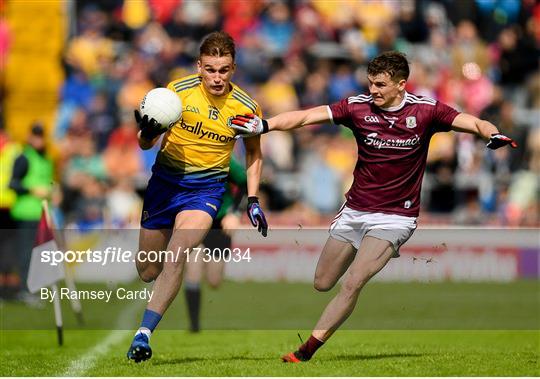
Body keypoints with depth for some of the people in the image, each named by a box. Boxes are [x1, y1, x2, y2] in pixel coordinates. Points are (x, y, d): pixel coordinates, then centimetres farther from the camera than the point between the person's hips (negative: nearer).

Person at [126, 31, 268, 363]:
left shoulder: (246, 106, -7)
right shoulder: (178, 90, -10)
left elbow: (254, 154, 11)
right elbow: (145, 145, -4)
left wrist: (253, 201, 3)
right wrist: (148, 134, -27)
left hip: (207, 186, -2)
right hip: (166, 179, 2)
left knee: (176, 255, -26)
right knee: (147, 270, 8)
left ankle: (144, 334, -24)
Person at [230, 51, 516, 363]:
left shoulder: (425, 110, -9)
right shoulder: (358, 107, -6)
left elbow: (471, 122, -17)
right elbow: (306, 116, -15)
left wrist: (493, 134, -40)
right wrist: (264, 125, -29)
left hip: (395, 217, -4)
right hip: (355, 209, 4)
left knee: (352, 284, -19)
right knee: (322, 284, 11)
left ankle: (306, 352, -13)